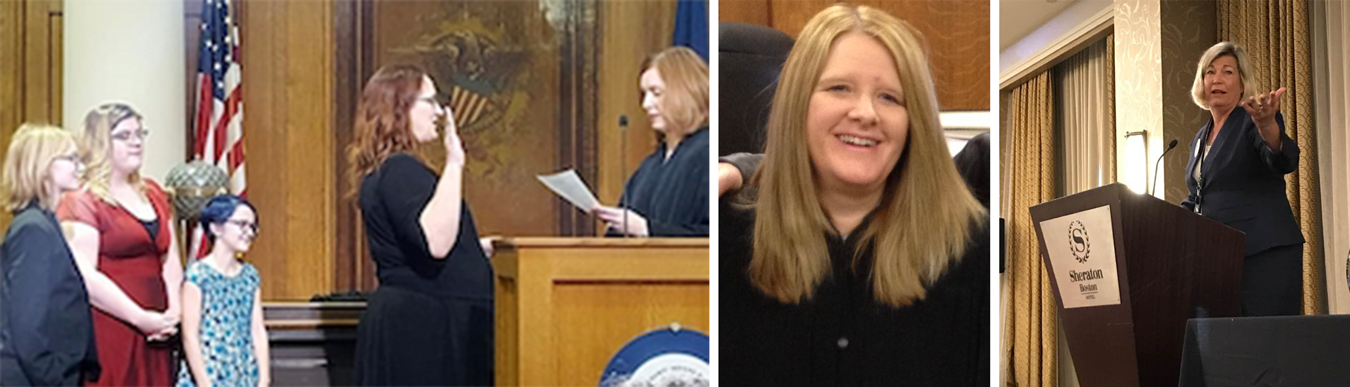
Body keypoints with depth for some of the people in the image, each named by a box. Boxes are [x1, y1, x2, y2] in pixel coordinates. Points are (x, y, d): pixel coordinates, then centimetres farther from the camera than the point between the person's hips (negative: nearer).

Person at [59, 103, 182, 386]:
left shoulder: (153, 194, 18)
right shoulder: (82, 202, -4)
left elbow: (171, 260, 17)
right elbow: (84, 277, -14)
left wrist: (174, 312, 0)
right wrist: (141, 318, -16)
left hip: (154, 336, 7)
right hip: (106, 335, -7)